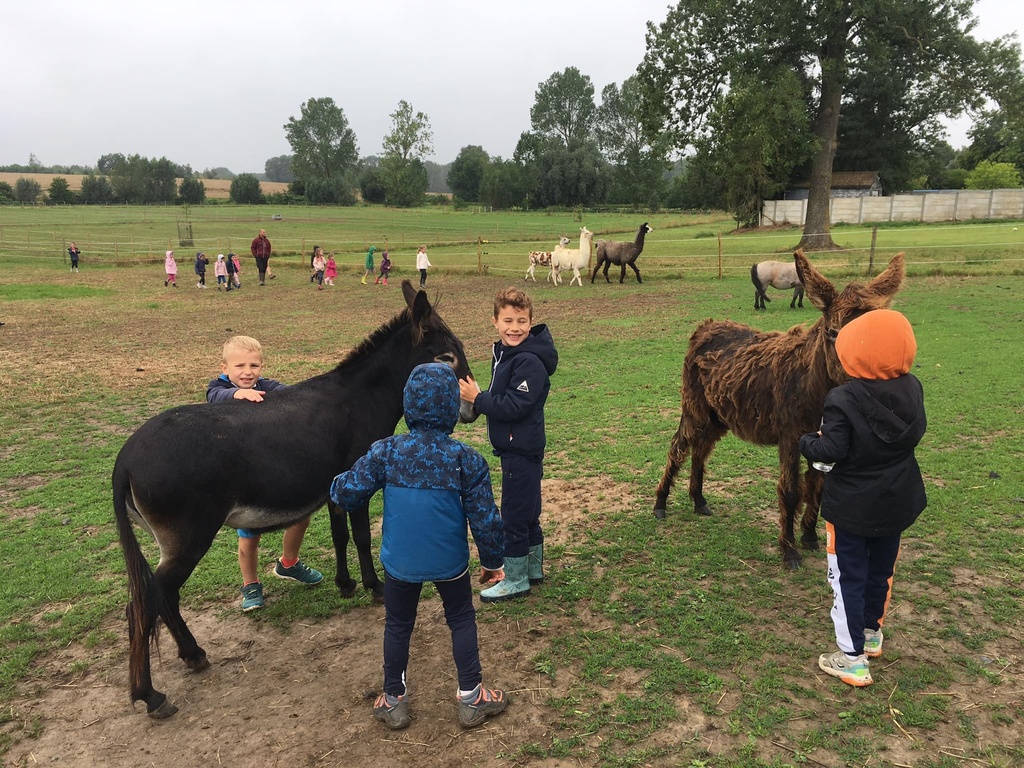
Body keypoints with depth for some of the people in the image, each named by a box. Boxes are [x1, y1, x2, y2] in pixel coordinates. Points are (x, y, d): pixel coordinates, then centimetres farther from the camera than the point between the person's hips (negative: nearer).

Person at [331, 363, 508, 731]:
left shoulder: (385, 452, -15)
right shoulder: (467, 459, -16)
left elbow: (346, 494, -11)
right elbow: (485, 519, -11)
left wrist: (337, 484, 13)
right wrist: (492, 560, 4)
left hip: (399, 563, 1)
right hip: (449, 563, 0)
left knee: (397, 626, 21)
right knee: (462, 621, 21)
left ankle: (393, 700, 34)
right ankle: (471, 698, 28)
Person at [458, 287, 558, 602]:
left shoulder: (530, 361, -22)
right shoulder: (504, 352, 8)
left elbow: (514, 407, -26)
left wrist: (477, 398, -18)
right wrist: (478, 397, 0)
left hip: (522, 451, -10)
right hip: (514, 448, 10)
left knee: (514, 516, 3)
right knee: (527, 513, 20)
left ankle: (516, 580, 18)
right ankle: (533, 570, 36)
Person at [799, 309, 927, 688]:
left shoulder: (844, 400, -27)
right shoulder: (912, 389, -7)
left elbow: (831, 451, -26)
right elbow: (916, 433, 6)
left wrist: (807, 442, -6)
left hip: (852, 508, -6)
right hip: (896, 502, 6)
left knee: (849, 578, 6)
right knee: (881, 570, 23)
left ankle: (853, 660, 13)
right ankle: (871, 632, 43)